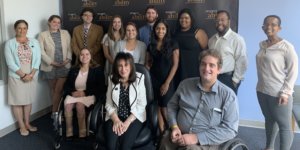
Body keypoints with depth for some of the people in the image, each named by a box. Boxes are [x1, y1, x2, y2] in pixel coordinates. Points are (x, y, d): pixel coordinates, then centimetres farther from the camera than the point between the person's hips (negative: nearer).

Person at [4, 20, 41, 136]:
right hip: (16, 77, -2)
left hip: (32, 76, 3)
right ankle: (22, 126, 17)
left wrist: (31, 74, -12)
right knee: (18, 101, 4)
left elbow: (37, 60, -1)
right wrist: (22, 75, -16)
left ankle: (27, 123, 27)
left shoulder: (34, 42, 4)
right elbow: (10, 62, -10)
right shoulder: (10, 43, -3)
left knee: (28, 100, 13)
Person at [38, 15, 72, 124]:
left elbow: (69, 48, 6)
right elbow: (42, 52, -5)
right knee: (53, 90, 9)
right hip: (50, 67, 0)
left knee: (58, 90, -5)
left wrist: (68, 59, -10)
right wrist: (52, 62, -13)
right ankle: (56, 111, 20)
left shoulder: (65, 33, 8)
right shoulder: (43, 35, 2)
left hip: (64, 66, 1)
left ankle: (54, 112, 6)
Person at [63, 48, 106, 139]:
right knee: (67, 104, -29)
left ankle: (82, 133, -23)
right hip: (74, 94, 4)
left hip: (89, 95, -3)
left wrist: (85, 92, -14)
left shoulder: (97, 70, 3)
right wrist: (72, 92, -9)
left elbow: (100, 88, -5)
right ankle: (69, 133, -20)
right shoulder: (73, 70, 17)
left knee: (79, 104, -34)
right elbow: (66, 86, 14)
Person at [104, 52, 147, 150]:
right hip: (115, 117, 2)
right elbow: (108, 104, 3)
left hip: (134, 118, -2)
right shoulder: (112, 79, 3)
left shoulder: (139, 79, -5)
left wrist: (127, 122, -15)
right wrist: (116, 120, -12)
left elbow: (141, 104, -6)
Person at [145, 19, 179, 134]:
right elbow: (148, 63, 12)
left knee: (165, 109, -4)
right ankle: (162, 133, 15)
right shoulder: (151, 45, 9)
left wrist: (167, 83, -11)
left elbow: (175, 65, -6)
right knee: (158, 108, 4)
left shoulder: (172, 44, -2)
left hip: (167, 81, -3)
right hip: (153, 80, 3)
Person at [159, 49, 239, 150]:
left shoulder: (228, 95, -3)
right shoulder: (185, 84, 8)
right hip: (180, 137, 3)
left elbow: (230, 129, -9)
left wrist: (197, 138, -16)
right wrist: (174, 127, -1)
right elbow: (172, 106, 18)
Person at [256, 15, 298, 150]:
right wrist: (261, 85, 15)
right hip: (262, 91, 7)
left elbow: (293, 71, -11)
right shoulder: (262, 45, 7)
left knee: (284, 125, 4)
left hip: (278, 94, -6)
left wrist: (285, 92, -15)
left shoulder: (286, 47, -12)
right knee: (269, 120, 19)